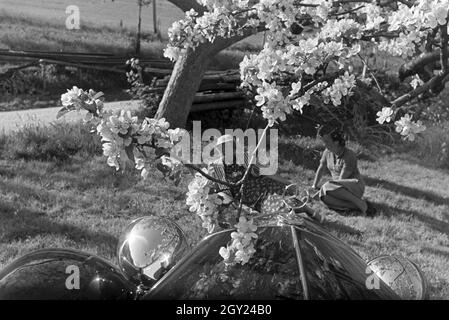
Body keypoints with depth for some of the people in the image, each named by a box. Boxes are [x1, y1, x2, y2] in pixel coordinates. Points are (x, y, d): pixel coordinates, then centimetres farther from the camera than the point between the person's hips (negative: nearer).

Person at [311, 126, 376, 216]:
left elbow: (341, 180, -19)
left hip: (355, 188, -5)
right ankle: (357, 206, -23)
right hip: (342, 189, 5)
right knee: (325, 197, -30)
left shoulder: (349, 156, -21)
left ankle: (361, 203, -24)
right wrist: (314, 185, 27)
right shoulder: (327, 152, 0)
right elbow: (321, 168, 19)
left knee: (326, 187, -35)